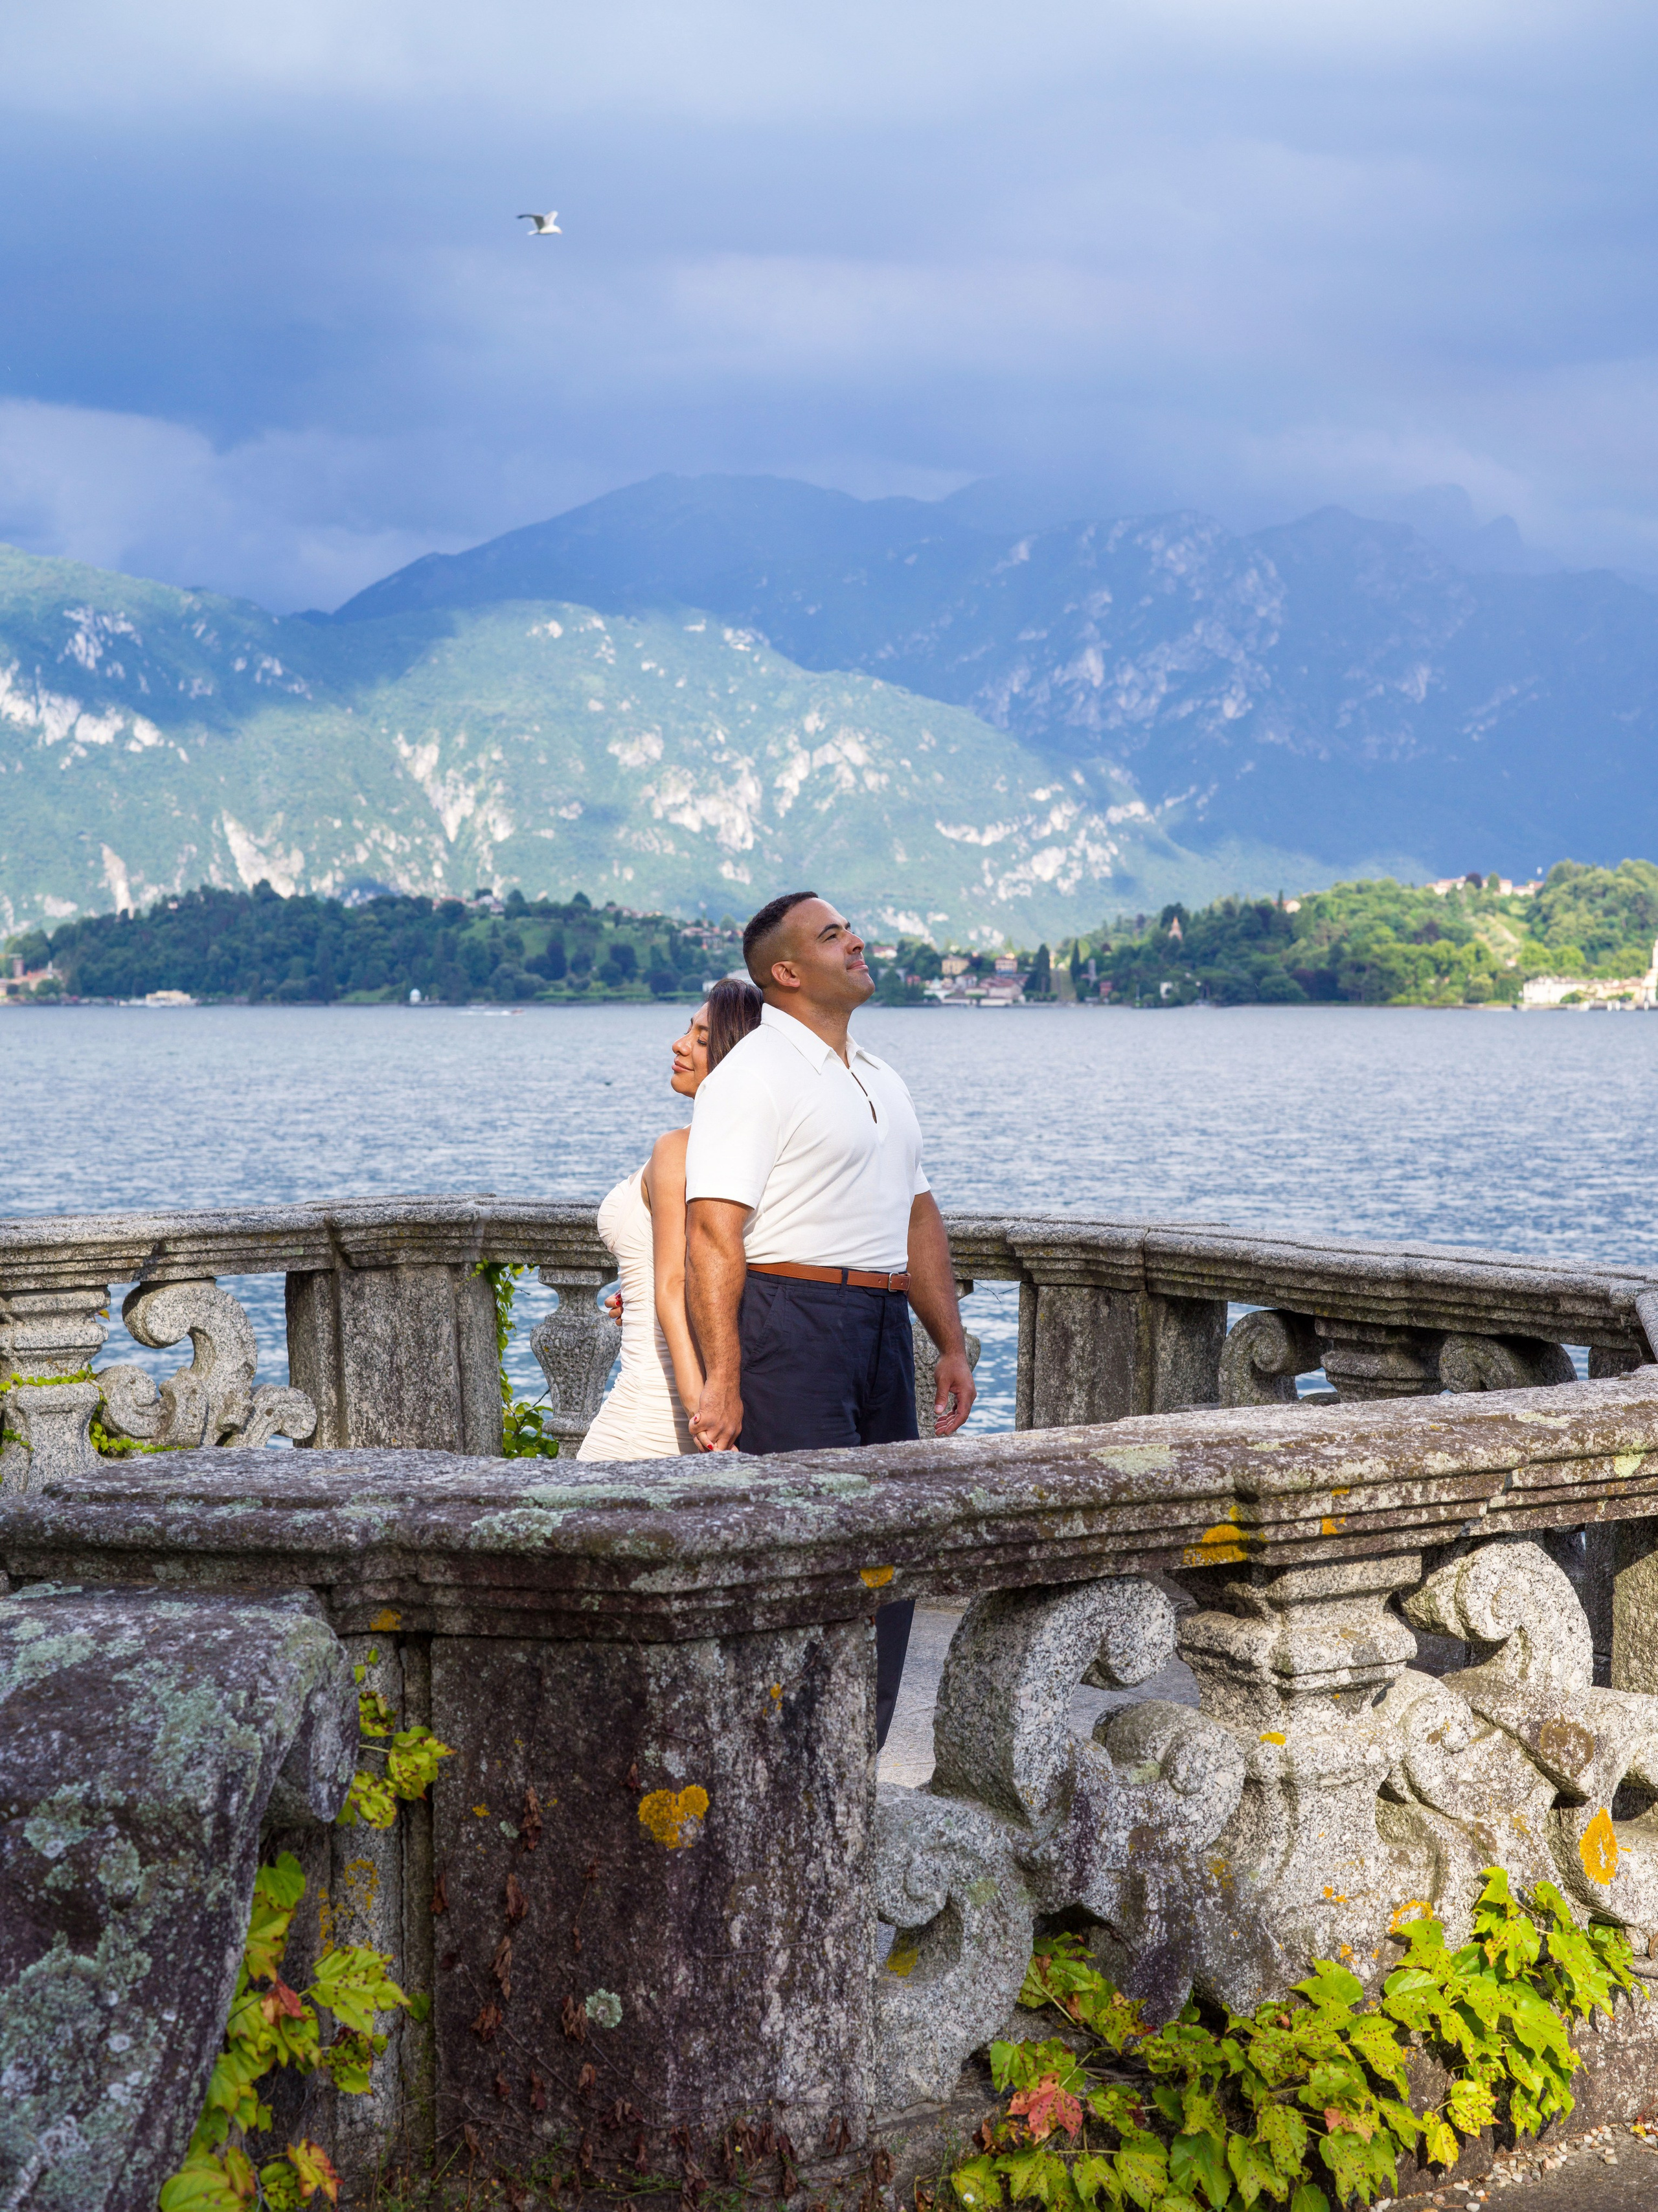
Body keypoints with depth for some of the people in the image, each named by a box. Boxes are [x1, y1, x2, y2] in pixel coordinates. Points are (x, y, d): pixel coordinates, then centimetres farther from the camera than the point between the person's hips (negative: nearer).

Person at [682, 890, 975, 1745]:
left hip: (882, 1328, 9)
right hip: (792, 1325, -8)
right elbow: (712, 1233, -15)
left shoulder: (882, 1081, 21)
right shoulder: (752, 1078, -8)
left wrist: (952, 1345, 20)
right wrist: (720, 1378, -21)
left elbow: (917, 1216, 26)